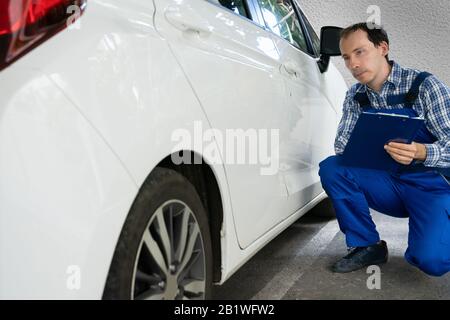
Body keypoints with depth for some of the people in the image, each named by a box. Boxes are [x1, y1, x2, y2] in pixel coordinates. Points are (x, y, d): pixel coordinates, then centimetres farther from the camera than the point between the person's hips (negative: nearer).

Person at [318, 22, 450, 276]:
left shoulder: (424, 85, -13)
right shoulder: (356, 96, 1)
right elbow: (343, 146, -2)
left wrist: (421, 152, -39)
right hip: (388, 184, 4)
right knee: (331, 168, -19)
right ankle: (367, 246, -4)